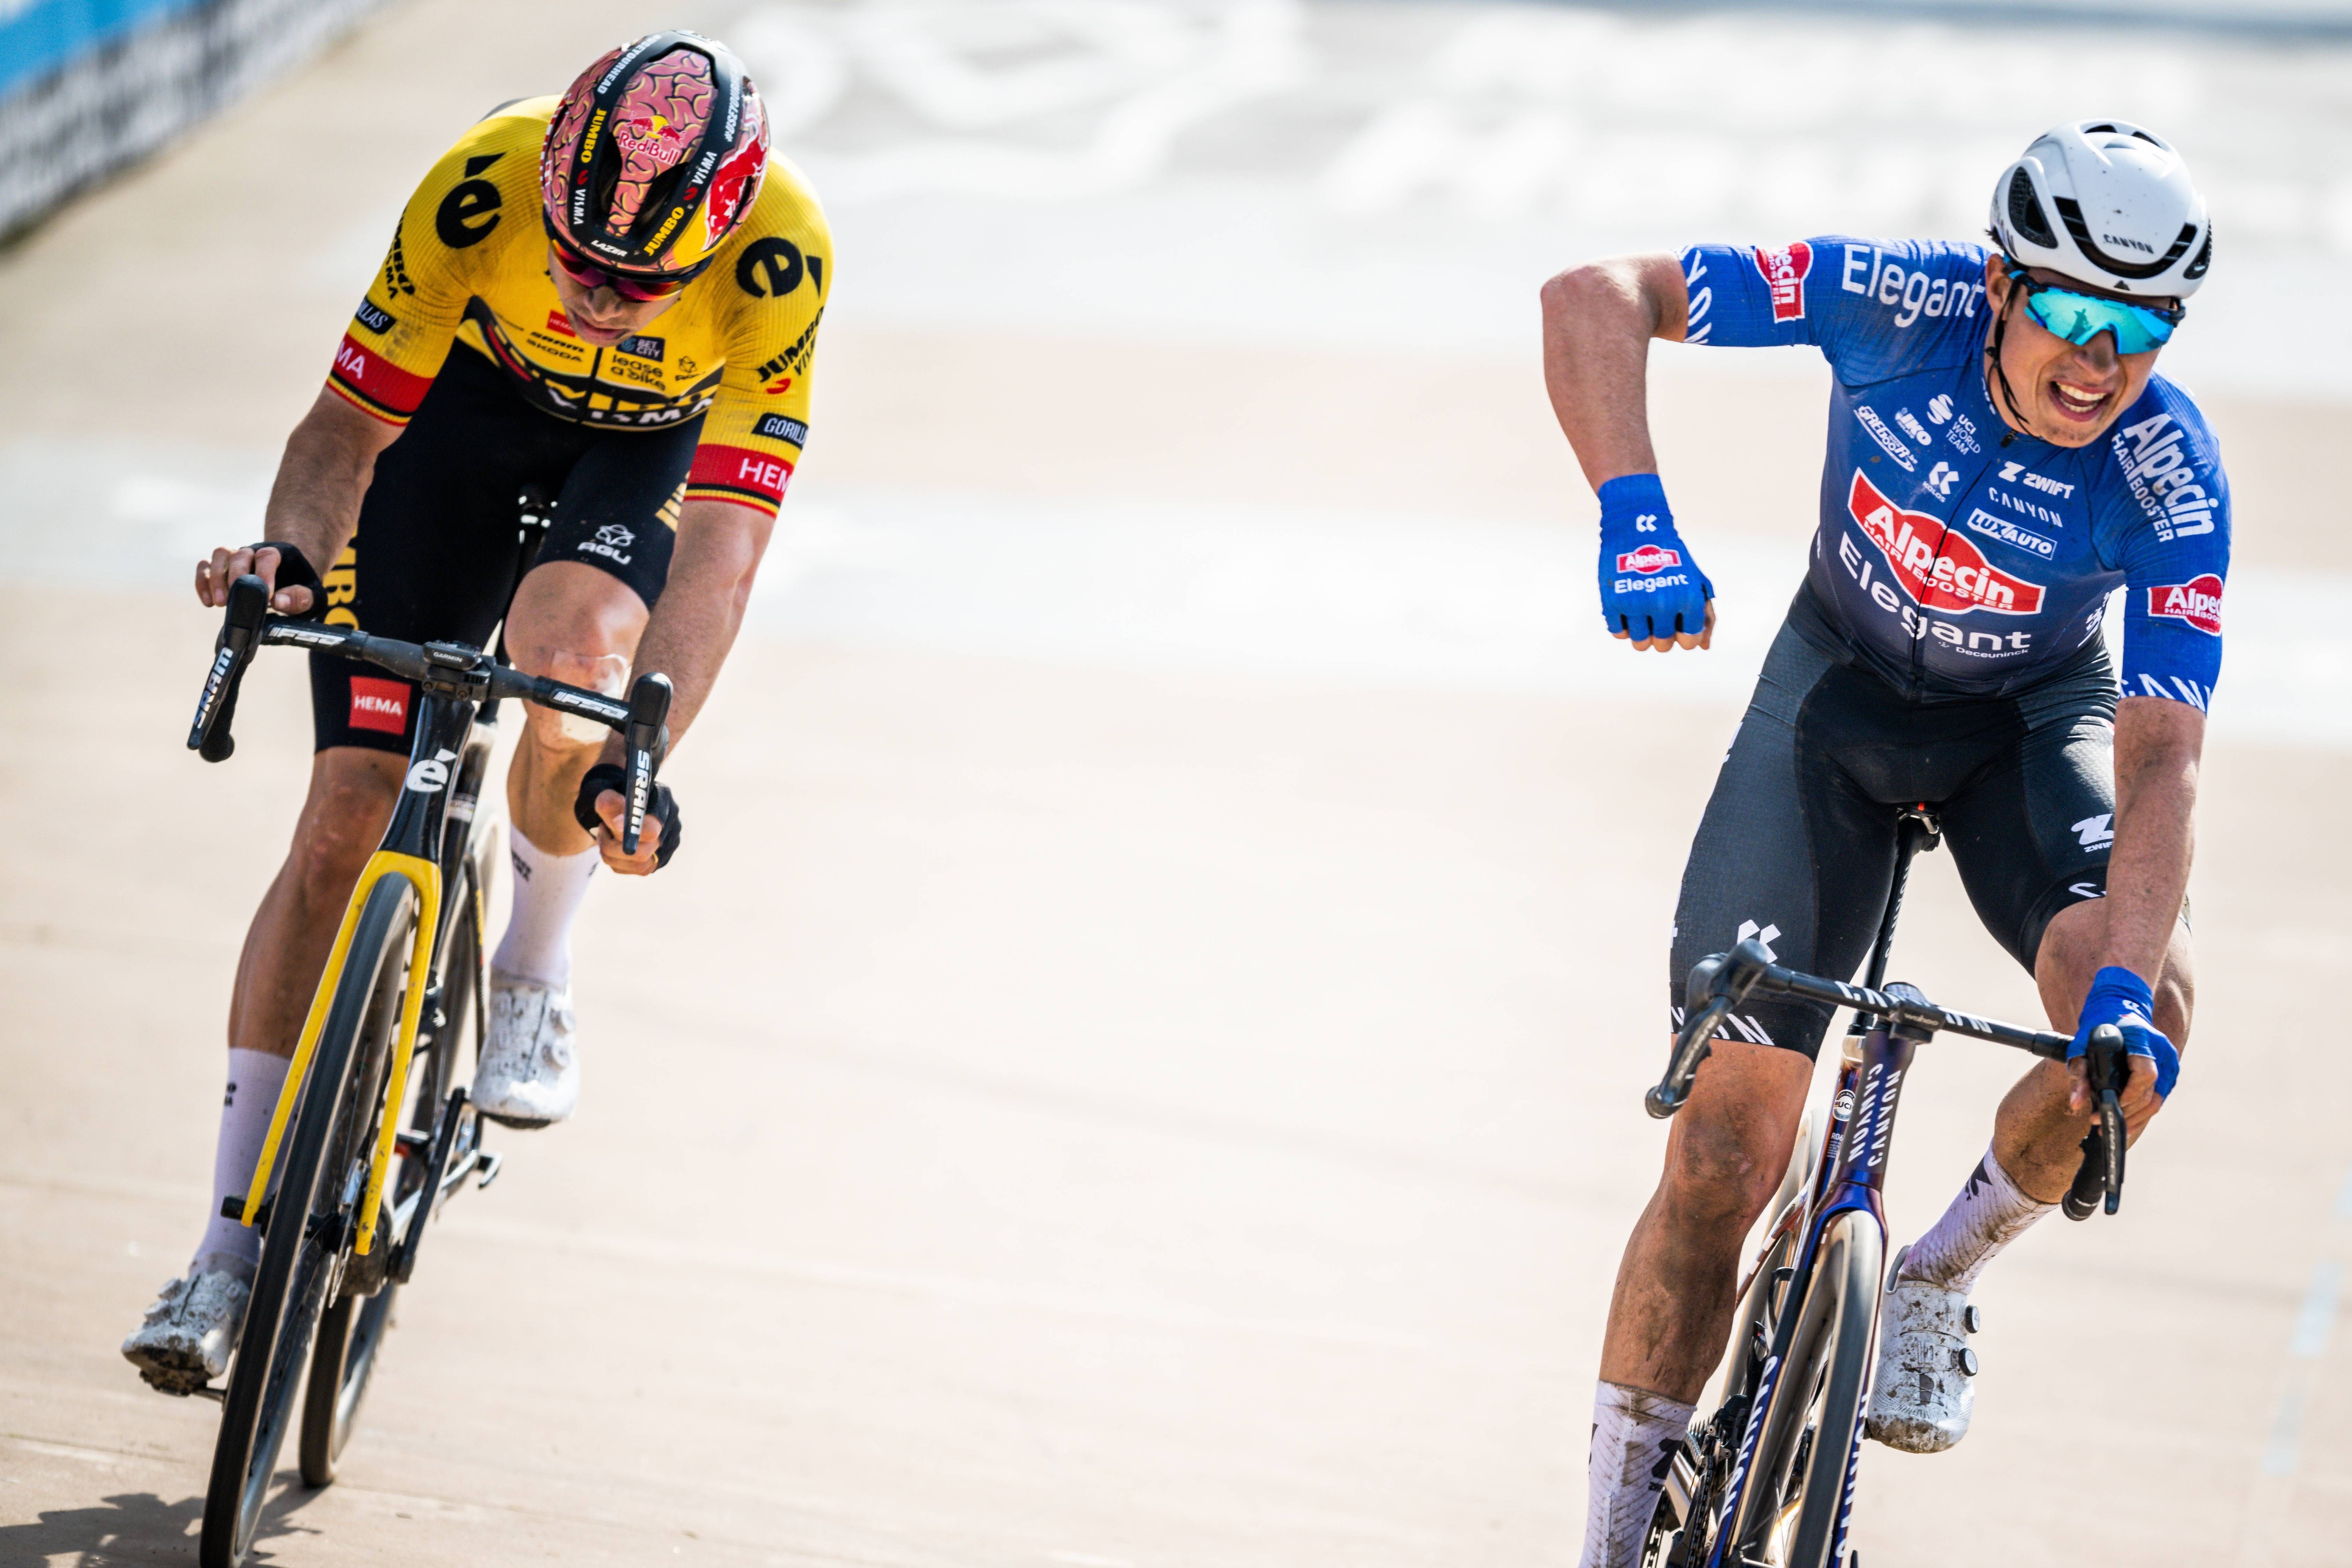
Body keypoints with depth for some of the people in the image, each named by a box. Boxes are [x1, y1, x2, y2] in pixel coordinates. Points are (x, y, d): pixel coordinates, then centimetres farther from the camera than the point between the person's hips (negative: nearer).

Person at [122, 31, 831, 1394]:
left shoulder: (778, 253, -35)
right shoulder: (486, 182, -33)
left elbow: (724, 545, -38)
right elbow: (351, 419, -24)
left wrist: (635, 765, -48)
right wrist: (289, 551, -45)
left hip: (657, 451, 0)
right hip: (471, 406, 1)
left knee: (572, 658, -35)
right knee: (351, 805, -9)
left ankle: (534, 978, -4)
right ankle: (233, 1246, -3)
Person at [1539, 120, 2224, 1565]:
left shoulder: (2171, 482, -28)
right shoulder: (1903, 305, -28)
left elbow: (2161, 764, -32)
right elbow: (1595, 297, -28)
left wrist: (2125, 989, -47)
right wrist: (1634, 514, -42)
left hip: (2035, 721, 0)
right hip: (1844, 691, 0)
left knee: (2143, 1010, -31)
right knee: (1724, 1157, -10)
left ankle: (1935, 1282, -2)